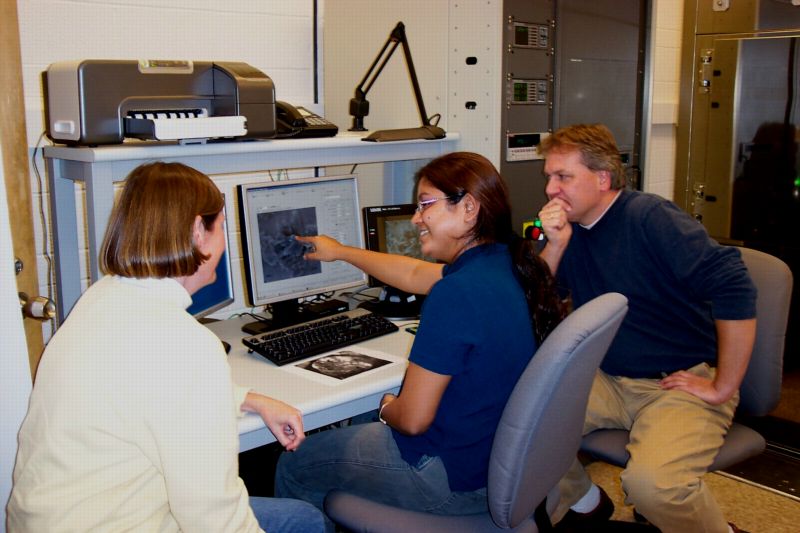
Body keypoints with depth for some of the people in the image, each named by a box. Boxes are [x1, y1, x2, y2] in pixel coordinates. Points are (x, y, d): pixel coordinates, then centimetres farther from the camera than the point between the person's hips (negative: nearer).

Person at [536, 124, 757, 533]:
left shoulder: (650, 217, -14)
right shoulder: (569, 228, 7)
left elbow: (734, 291, -22)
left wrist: (723, 387, -17)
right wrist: (556, 246, -12)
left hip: (682, 383, -6)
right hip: (609, 379, 7)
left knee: (652, 483, -31)